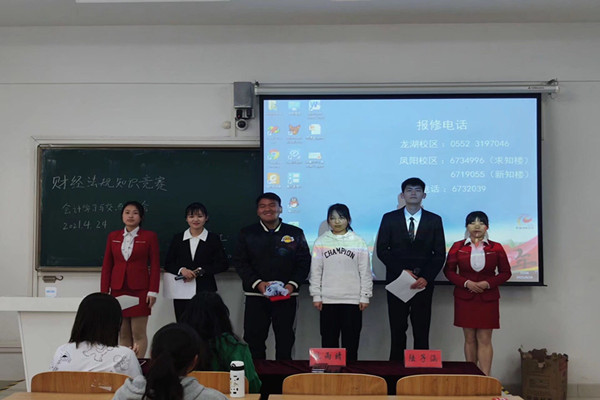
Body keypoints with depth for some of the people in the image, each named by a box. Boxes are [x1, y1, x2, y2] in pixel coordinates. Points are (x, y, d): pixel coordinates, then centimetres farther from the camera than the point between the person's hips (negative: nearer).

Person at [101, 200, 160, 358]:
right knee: (123, 334, 6)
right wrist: (104, 292, 4)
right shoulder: (113, 236, 10)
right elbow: (106, 265, 11)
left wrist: (153, 291, -7)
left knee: (139, 333, -3)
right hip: (118, 290, 3)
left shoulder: (149, 236, 1)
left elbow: (155, 265, -1)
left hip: (139, 290, -3)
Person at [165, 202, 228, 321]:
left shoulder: (213, 239, 5)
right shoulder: (178, 238, 11)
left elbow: (223, 264, 0)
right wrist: (181, 270, -11)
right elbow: (168, 264, 9)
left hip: (205, 290, -2)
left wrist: (200, 271, -9)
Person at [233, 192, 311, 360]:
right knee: (254, 339, 2)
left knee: (285, 340, 6)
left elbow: (304, 262, 6)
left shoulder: (295, 233, 8)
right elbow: (239, 262, 1)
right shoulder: (247, 233, 7)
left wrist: (293, 284, -10)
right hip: (255, 296, 0)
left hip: (286, 296, 0)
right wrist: (258, 283, -12)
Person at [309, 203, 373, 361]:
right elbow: (315, 271, 5)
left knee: (351, 340, 4)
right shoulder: (321, 242, 4)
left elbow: (365, 271, 3)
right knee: (328, 340, 6)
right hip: (328, 300, 1)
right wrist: (316, 296, 1)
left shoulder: (358, 242, 2)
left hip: (352, 299, -1)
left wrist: (365, 296, -1)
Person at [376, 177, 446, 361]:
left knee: (422, 332, 2)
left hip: (423, 283, 0)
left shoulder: (434, 220, 6)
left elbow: (439, 254, 3)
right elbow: (382, 250, 0)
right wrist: (402, 270, -11)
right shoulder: (389, 219, 5)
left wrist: (426, 278, -11)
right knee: (397, 330, 4)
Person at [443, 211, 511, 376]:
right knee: (469, 339, 5)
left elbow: (505, 272, 6)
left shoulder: (496, 248, 3)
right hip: (465, 298, 1)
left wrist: (488, 283, -11)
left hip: (487, 299, 0)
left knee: (484, 339, -3)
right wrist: (466, 283, -12)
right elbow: (449, 271, 4)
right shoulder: (457, 247, 3)